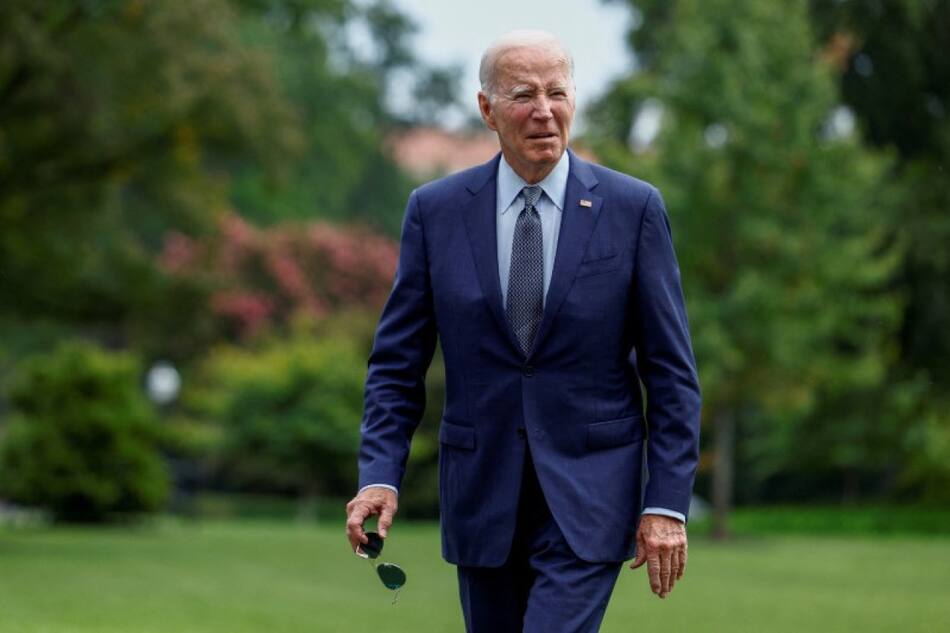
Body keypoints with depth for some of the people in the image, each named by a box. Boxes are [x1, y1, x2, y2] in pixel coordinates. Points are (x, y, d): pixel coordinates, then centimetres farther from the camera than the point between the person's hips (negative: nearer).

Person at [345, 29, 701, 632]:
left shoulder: (633, 208, -4)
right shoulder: (436, 210, 1)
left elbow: (671, 372, -2)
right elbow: (398, 362, 3)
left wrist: (667, 502, -8)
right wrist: (380, 475, -10)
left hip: (588, 495, -3)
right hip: (481, 495, 3)